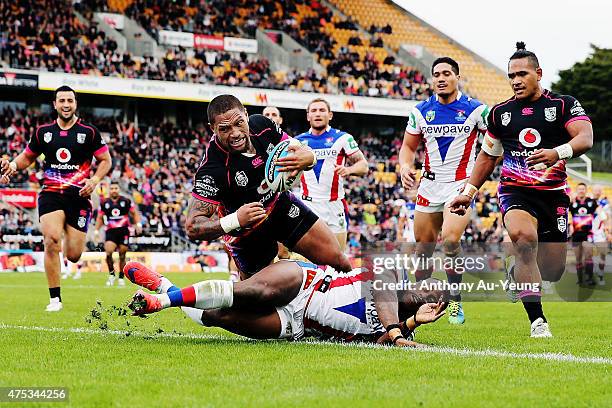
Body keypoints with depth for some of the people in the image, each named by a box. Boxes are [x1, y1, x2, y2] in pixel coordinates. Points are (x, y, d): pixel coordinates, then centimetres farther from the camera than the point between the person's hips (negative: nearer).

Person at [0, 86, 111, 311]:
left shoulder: (89, 132, 1)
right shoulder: (43, 132, 8)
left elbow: (105, 160, 7)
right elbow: (27, 157, 21)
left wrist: (94, 180, -10)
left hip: (78, 196, -1)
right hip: (51, 194, 1)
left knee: (73, 256, -1)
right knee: (52, 240, -24)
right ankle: (55, 299, -15)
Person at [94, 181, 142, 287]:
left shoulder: (126, 201, 6)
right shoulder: (104, 203, 8)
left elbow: (134, 213, 14)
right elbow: (100, 218, 17)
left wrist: (138, 224, 0)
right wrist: (96, 230, 9)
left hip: (124, 230, 0)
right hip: (111, 231, 0)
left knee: (122, 255, 2)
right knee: (108, 252, -21)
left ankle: (121, 278, 18)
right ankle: (111, 274, -3)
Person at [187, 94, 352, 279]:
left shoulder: (261, 124, -19)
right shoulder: (212, 170, -34)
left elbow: (298, 150, -2)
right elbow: (192, 227, -32)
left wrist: (308, 157, -28)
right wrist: (234, 221, -48)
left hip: (281, 203, 5)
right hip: (248, 231, -5)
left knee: (339, 261, 4)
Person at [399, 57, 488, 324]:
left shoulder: (476, 110, -5)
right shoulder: (421, 111, 4)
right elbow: (408, 145, 13)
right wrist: (405, 166, -9)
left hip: (461, 186, -4)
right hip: (429, 185, 4)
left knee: (450, 240, -23)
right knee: (423, 247, 7)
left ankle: (455, 301, -8)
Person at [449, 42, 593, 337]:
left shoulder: (563, 105, -1)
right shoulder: (500, 113, 9)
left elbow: (586, 138, -17)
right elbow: (487, 156, 22)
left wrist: (557, 153, -36)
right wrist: (469, 192, 14)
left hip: (553, 194, 0)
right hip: (515, 191, 0)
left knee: (553, 270, 3)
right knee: (523, 236, -33)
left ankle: (517, 272, 42)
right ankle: (537, 321, -30)